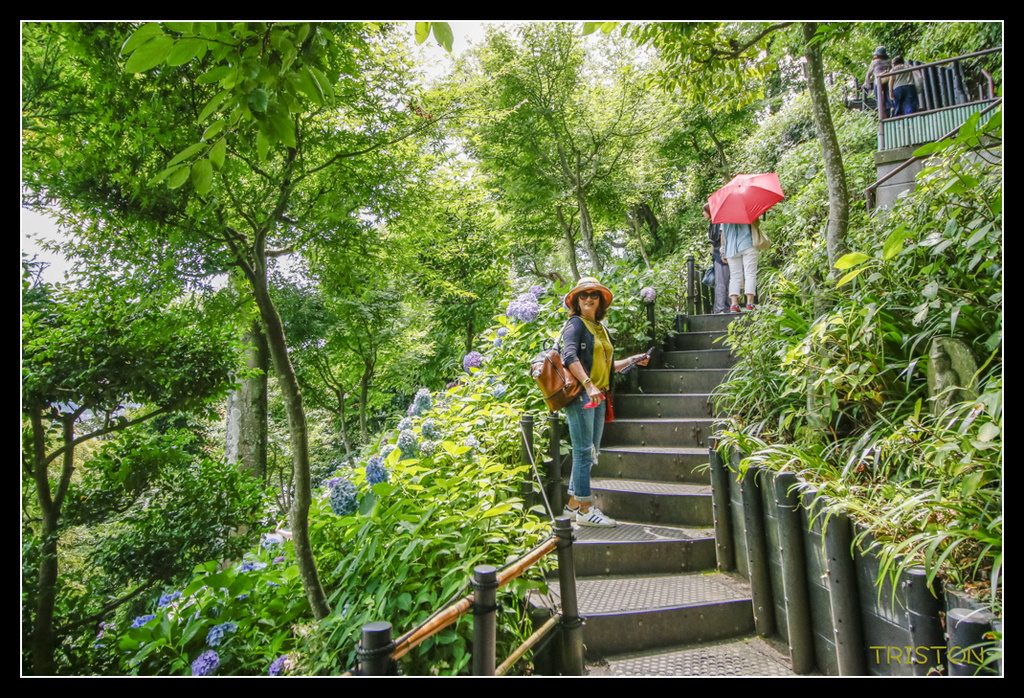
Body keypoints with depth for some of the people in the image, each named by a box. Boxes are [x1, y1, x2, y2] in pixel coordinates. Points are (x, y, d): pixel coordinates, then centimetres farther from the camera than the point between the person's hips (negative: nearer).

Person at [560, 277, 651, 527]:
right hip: (580, 394, -8)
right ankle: (585, 509, 1)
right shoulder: (576, 323, -3)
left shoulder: (599, 328, 21)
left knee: (591, 451, 11)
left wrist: (633, 360, 22)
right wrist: (588, 384, -28)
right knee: (584, 451, -6)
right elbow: (570, 357, -19)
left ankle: (573, 503, 20)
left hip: (598, 396, 9)